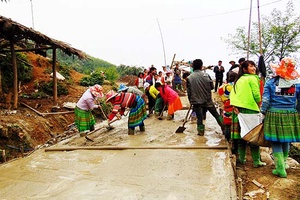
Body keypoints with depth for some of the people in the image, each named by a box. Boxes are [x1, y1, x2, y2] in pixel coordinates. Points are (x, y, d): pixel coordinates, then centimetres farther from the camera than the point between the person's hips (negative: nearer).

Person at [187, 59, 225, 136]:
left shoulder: (189, 78, -7)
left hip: (196, 101, 0)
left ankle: (201, 131, 16)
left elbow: (189, 91, -2)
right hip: (208, 100, 1)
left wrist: (191, 101, 11)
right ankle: (224, 127, 23)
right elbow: (212, 86, 1)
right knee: (216, 114, 15)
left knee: (199, 117, 9)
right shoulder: (206, 75, -7)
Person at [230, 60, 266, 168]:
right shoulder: (252, 78, -5)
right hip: (250, 110, -6)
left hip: (239, 109, 6)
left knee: (241, 135, 11)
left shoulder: (239, 79, 13)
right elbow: (257, 95, -11)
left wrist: (235, 106, 1)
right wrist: (259, 107, 3)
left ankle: (241, 158, 19)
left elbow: (232, 94, 6)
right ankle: (256, 161, 8)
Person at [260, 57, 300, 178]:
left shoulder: (270, 82, -5)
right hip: (290, 116, 3)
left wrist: (263, 113, 4)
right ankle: (283, 163, 35)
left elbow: (265, 100, -5)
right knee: (286, 142, 18)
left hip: (274, 115, -3)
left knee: (276, 142, 5)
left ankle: (280, 169, 4)